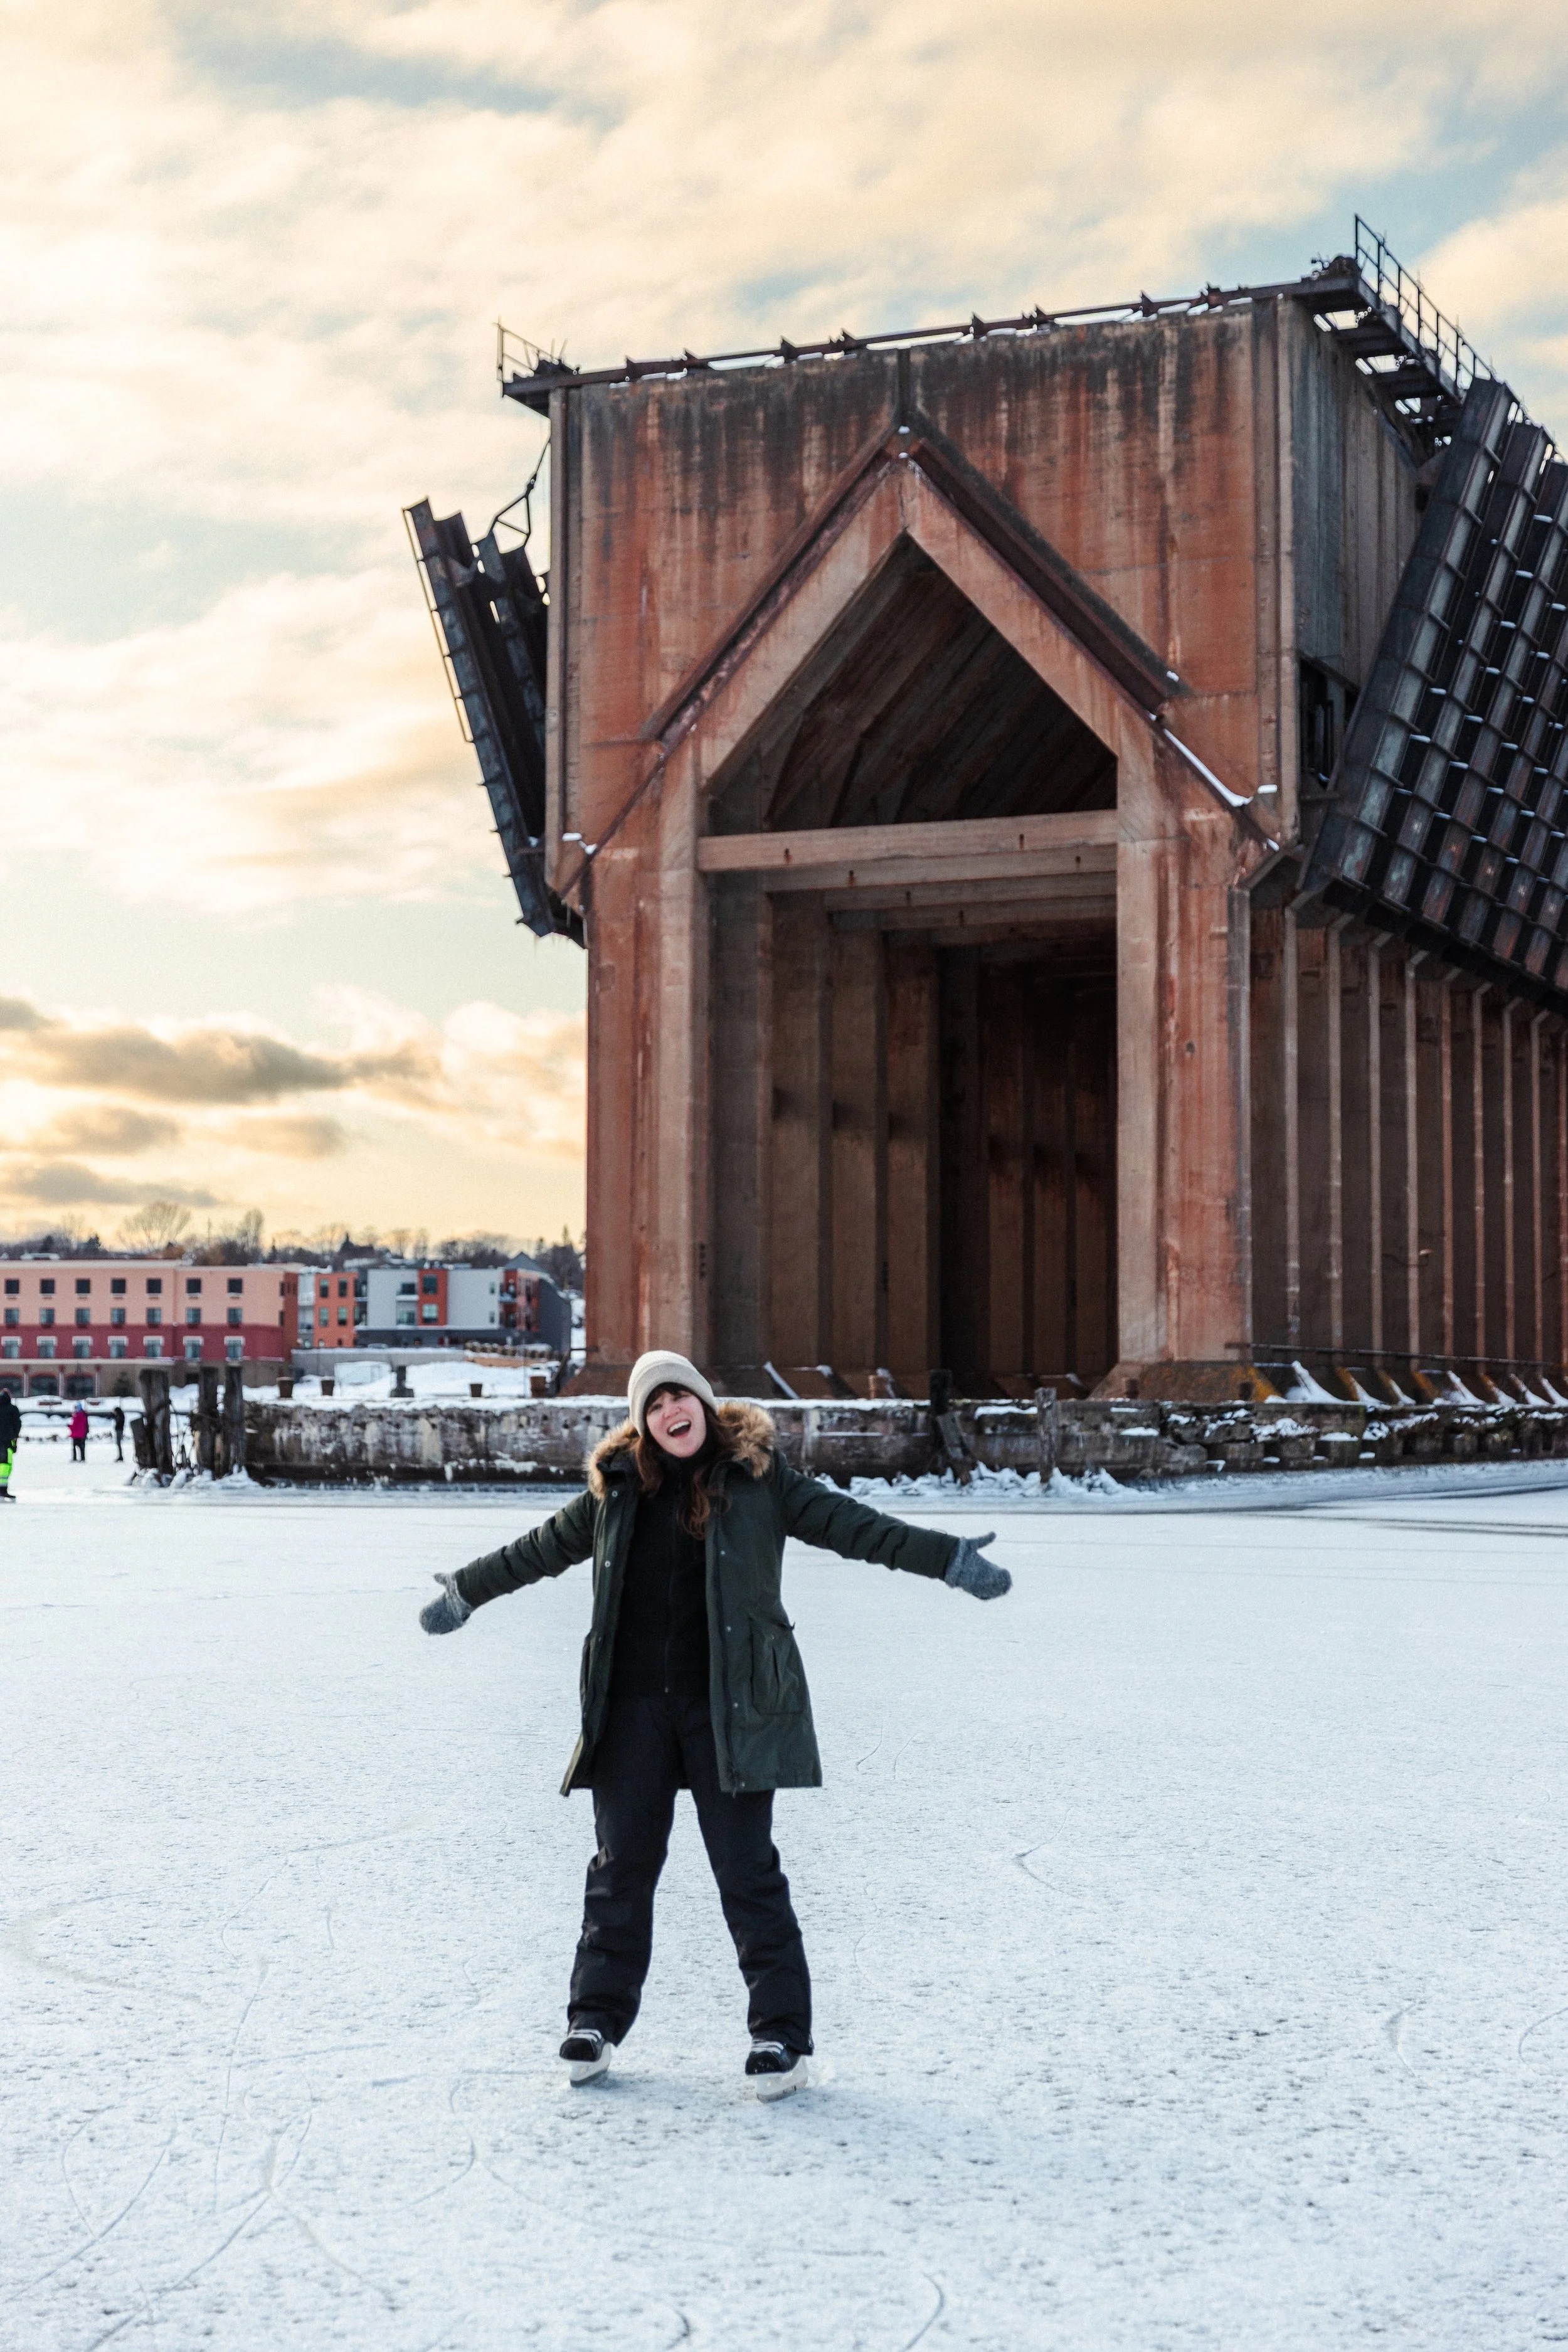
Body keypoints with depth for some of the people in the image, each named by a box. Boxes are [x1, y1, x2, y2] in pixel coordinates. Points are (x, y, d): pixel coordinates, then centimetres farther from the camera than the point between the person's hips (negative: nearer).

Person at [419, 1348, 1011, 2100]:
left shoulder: (755, 1476, 1)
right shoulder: (617, 1486, 9)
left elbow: (845, 1524, 2)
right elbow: (545, 1547, 23)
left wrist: (947, 1558, -3)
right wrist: (468, 1590, 34)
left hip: (730, 1706, -3)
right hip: (633, 1707, 3)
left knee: (747, 1869, -2)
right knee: (622, 1863, 10)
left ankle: (782, 2035, 4)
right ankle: (597, 2017, 23)